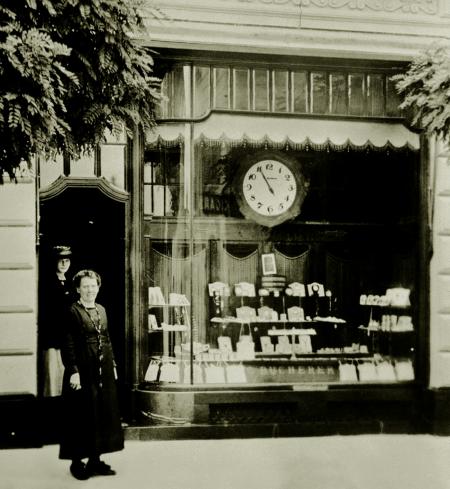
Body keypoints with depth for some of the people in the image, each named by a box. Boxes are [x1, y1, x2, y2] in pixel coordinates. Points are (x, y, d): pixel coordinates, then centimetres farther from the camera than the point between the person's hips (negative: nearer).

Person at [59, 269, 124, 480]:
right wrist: (73, 371, -18)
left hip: (104, 372, 7)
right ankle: (77, 462, 12)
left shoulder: (101, 310, 13)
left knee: (104, 415, 11)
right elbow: (68, 345, -13)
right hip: (83, 372, -7)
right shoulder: (72, 311, -9)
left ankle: (95, 460, 21)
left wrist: (113, 364, 14)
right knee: (82, 417, 0)